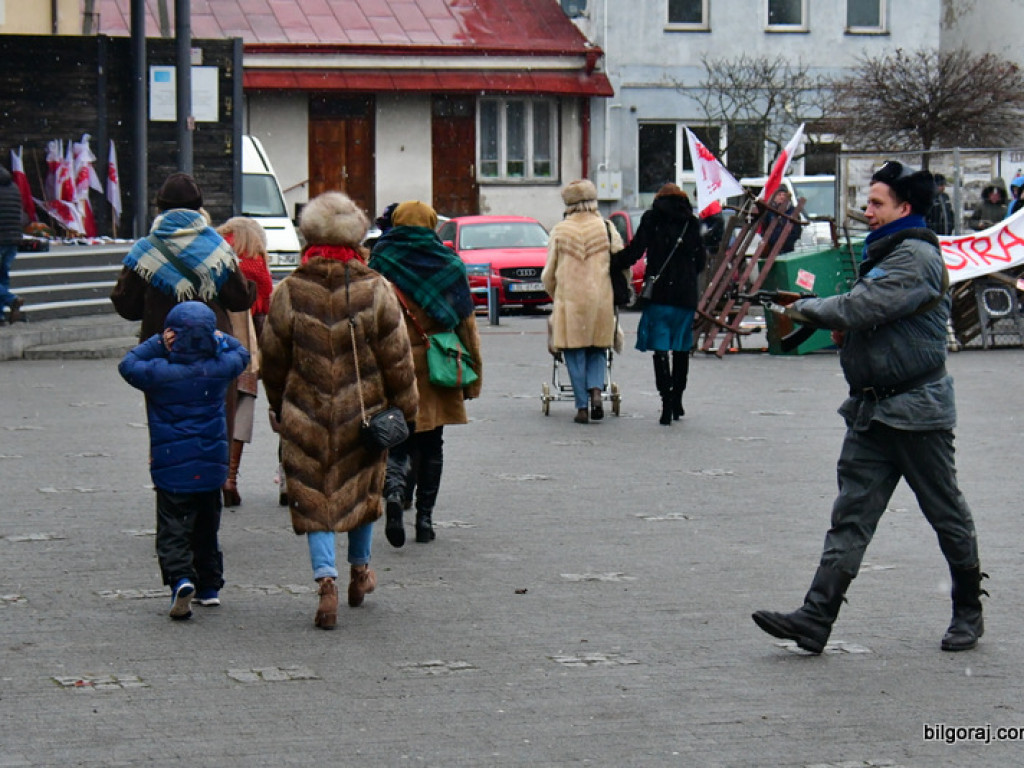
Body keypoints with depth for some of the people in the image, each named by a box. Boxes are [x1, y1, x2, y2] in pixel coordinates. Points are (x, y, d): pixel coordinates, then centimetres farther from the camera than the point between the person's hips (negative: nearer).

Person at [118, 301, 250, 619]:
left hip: (171, 470, -3)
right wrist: (215, 337, 14)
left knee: (173, 530, -1)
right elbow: (241, 353, 16)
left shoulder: (159, 373, -14)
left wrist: (158, 343, -2)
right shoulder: (219, 369, -4)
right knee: (206, 527, 20)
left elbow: (128, 364, 1)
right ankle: (210, 586, 25)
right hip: (212, 466, 4)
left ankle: (180, 578, -24)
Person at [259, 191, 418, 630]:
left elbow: (273, 360, 2)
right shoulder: (375, 290, -8)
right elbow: (397, 359, -3)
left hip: (307, 414, -1)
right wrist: (405, 410, 8)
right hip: (362, 410, 1)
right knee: (361, 489, 21)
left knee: (314, 499, 4)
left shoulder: (289, 293, -7)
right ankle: (359, 571, 36)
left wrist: (279, 408, 17)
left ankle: (326, 581, -13)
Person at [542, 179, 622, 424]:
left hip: (569, 301, -1)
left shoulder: (559, 231, 1)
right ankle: (596, 390, -10)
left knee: (575, 355, 5)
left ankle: (581, 407, 1)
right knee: (597, 351, 13)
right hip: (601, 300, 1)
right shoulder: (607, 229, 1)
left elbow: (548, 274, 6)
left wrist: (555, 297, 22)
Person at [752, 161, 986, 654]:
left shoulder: (917, 257, -15)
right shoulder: (885, 252, 17)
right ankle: (815, 620, -6)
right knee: (851, 516, 0)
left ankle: (969, 613, 20)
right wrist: (844, 327, 4)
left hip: (917, 409, -9)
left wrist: (807, 309, -10)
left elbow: (864, 306, -25)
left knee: (946, 513, 6)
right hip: (873, 409, 9)